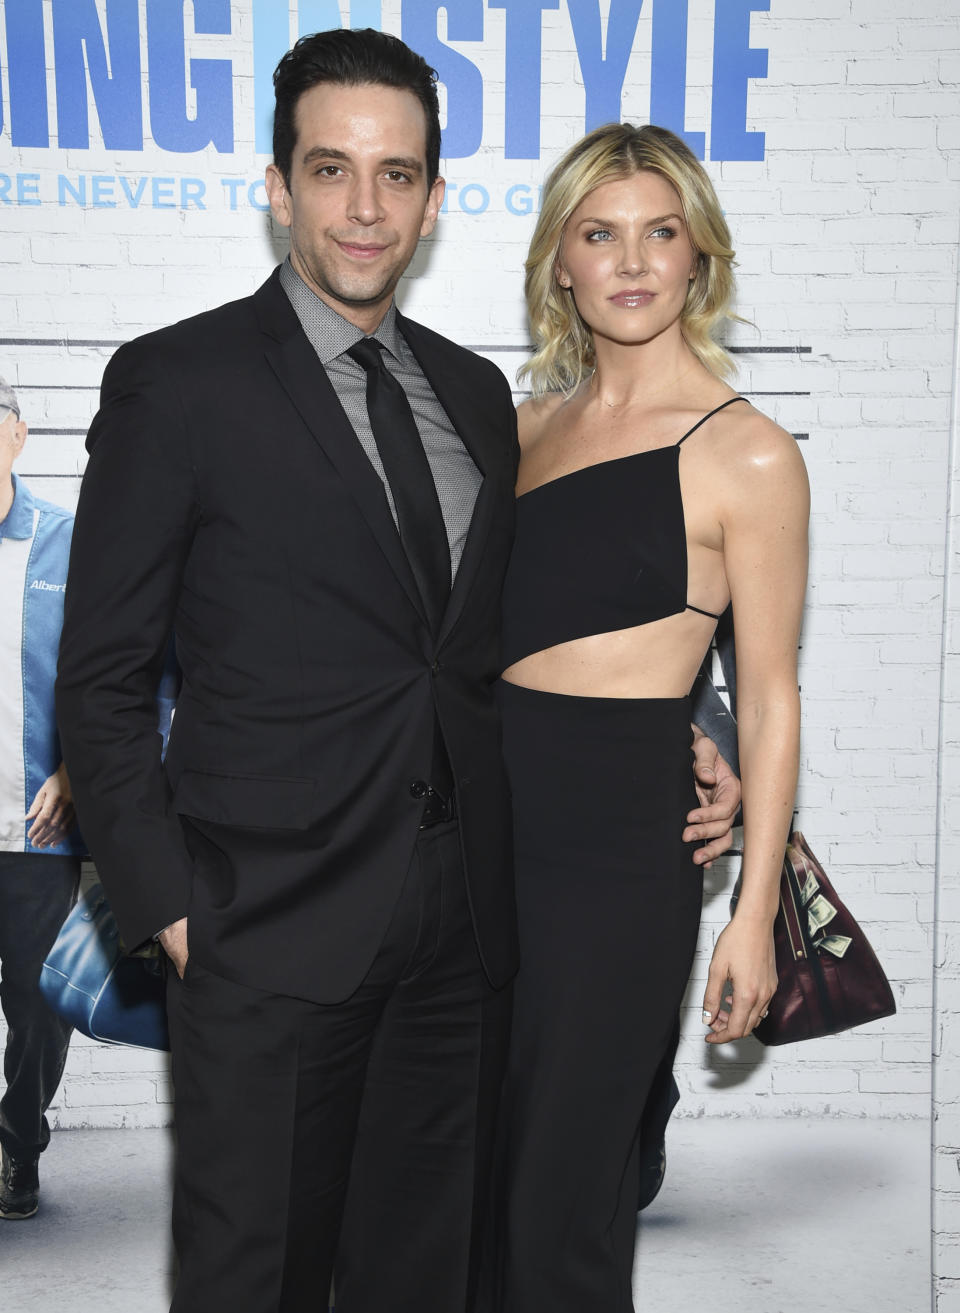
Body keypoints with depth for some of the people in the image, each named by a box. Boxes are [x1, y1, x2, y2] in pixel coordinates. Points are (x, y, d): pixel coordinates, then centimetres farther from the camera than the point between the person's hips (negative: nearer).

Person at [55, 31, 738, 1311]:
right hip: (272, 921, -5)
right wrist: (170, 906, -9)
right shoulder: (176, 384, -5)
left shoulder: (474, 391, 12)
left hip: (464, 918, 5)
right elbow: (103, 677, -4)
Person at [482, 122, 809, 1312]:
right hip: (491, 810, 6)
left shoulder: (747, 456, -7)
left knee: (561, 1194, 3)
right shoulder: (531, 423, 10)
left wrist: (752, 915, -7)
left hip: (620, 831, -6)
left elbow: (769, 702, -6)